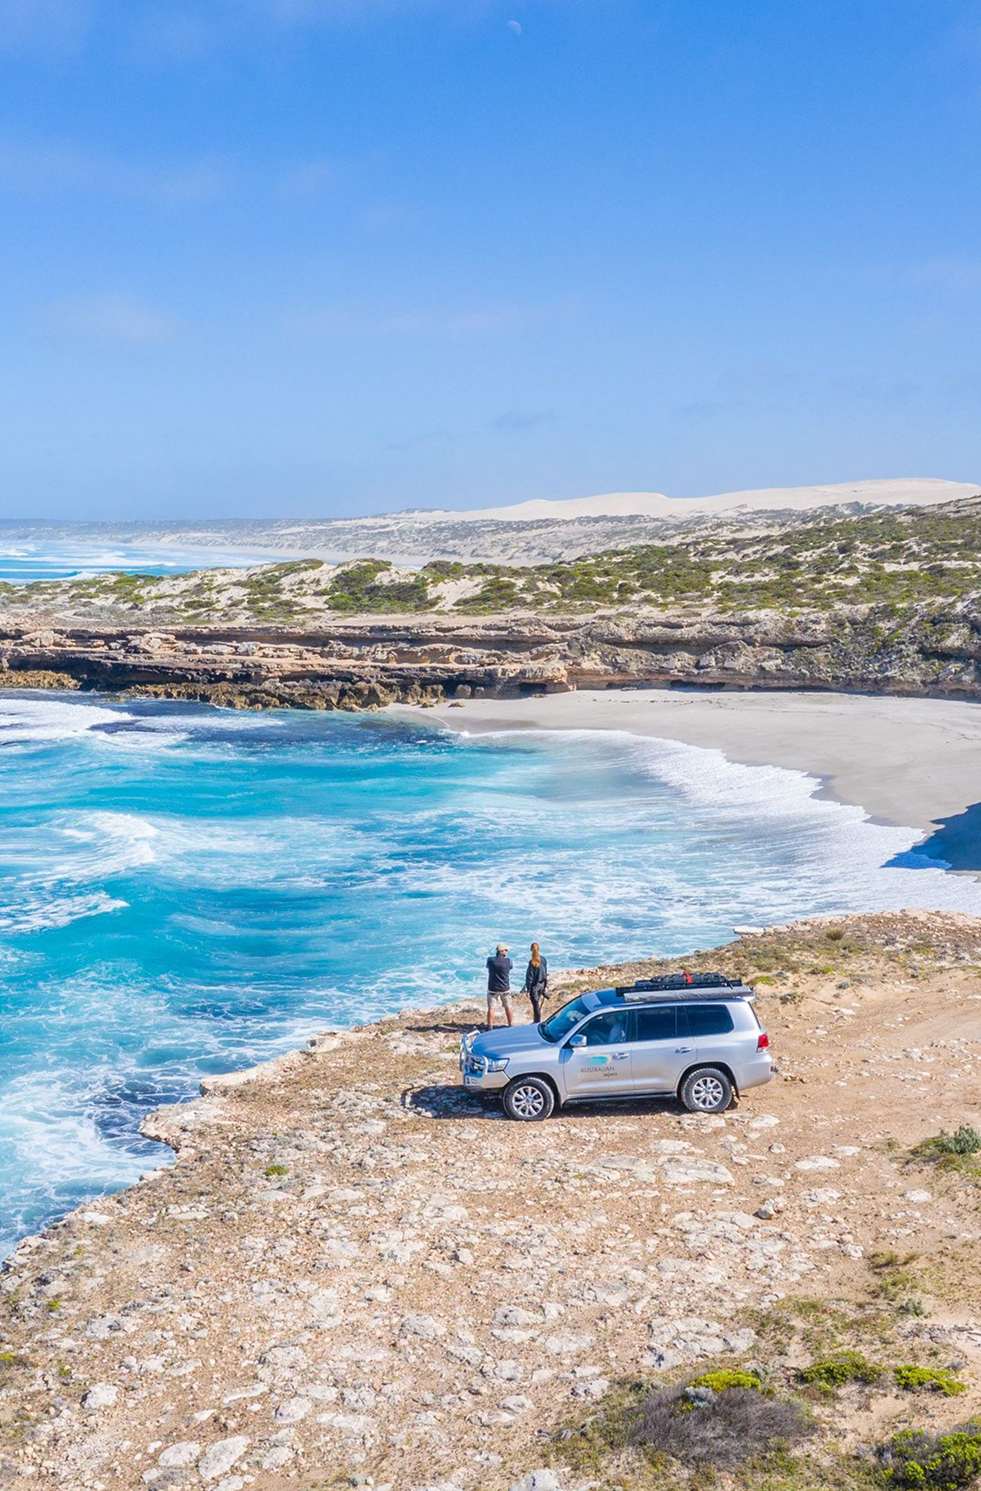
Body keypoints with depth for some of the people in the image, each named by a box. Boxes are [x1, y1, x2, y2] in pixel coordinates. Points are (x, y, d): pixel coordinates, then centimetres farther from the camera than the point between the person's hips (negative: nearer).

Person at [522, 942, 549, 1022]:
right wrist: (546, 986, 15)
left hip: (534, 986, -6)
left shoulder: (532, 963, -20)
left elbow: (530, 977, -17)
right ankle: (537, 1021, 31)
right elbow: (546, 974, 5)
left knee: (536, 1006, 5)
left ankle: (537, 1022, 13)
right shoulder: (543, 960, -3)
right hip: (541, 985, 6)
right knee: (537, 1004, 21)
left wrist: (528, 990, -10)